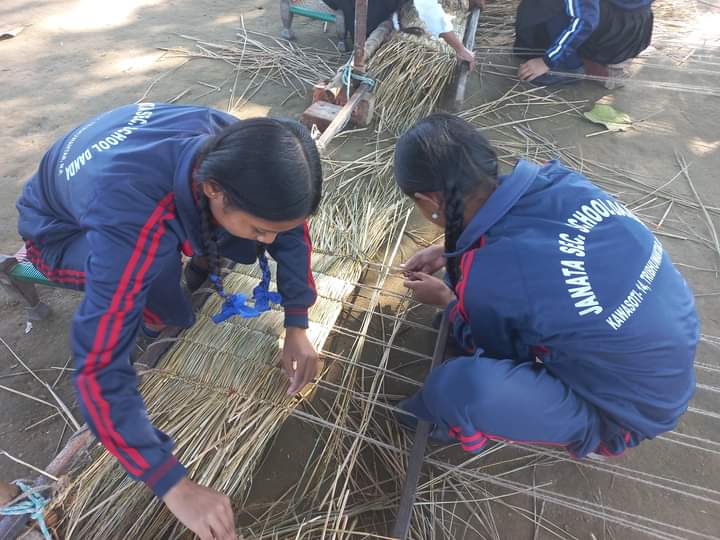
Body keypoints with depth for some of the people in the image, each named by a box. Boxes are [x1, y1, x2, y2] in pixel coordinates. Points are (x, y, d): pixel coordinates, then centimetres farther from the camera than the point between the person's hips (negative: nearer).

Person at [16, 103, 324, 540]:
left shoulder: (235, 151, -28)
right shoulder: (132, 224, -45)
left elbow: (292, 228, -12)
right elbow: (99, 373, -40)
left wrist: (297, 327, -15)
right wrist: (175, 487, -36)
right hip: (60, 228, -4)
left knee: (245, 251, -15)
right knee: (170, 310, -32)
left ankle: (200, 262, 14)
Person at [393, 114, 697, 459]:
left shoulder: (486, 276, -34)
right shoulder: (557, 180, -16)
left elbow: (490, 351, -10)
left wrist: (447, 299, 5)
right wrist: (449, 253, 10)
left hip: (630, 410, -6)